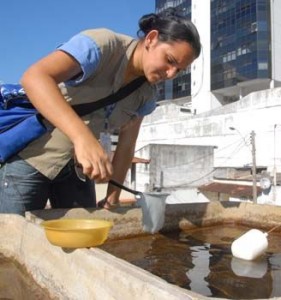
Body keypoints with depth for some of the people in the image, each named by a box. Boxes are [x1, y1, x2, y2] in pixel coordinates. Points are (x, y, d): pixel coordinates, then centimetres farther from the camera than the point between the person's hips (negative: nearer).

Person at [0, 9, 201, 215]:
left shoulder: (147, 94, -2)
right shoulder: (103, 45, -23)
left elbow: (126, 147, 3)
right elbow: (34, 77, -37)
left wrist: (113, 198, 1)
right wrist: (83, 138, -49)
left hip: (76, 165, 6)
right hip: (32, 157, -6)